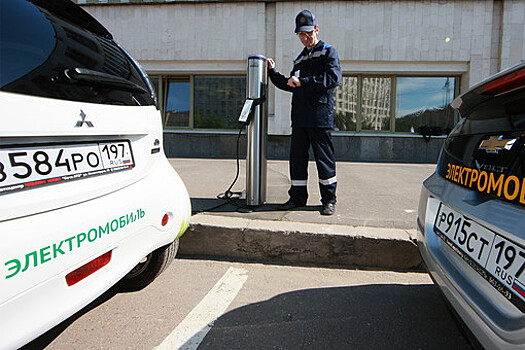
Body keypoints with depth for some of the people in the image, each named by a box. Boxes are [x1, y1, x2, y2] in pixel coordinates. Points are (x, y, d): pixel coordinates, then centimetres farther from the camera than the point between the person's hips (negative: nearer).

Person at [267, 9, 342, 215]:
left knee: (324, 159, -1)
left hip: (320, 118, -6)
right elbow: (291, 86, 32)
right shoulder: (300, 58, 23)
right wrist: (273, 72, 23)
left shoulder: (328, 52, 3)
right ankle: (297, 197, 18)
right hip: (299, 119, 6)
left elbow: (334, 78, -16)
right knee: (296, 158, 7)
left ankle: (329, 200, 11)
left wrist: (303, 81, -19)